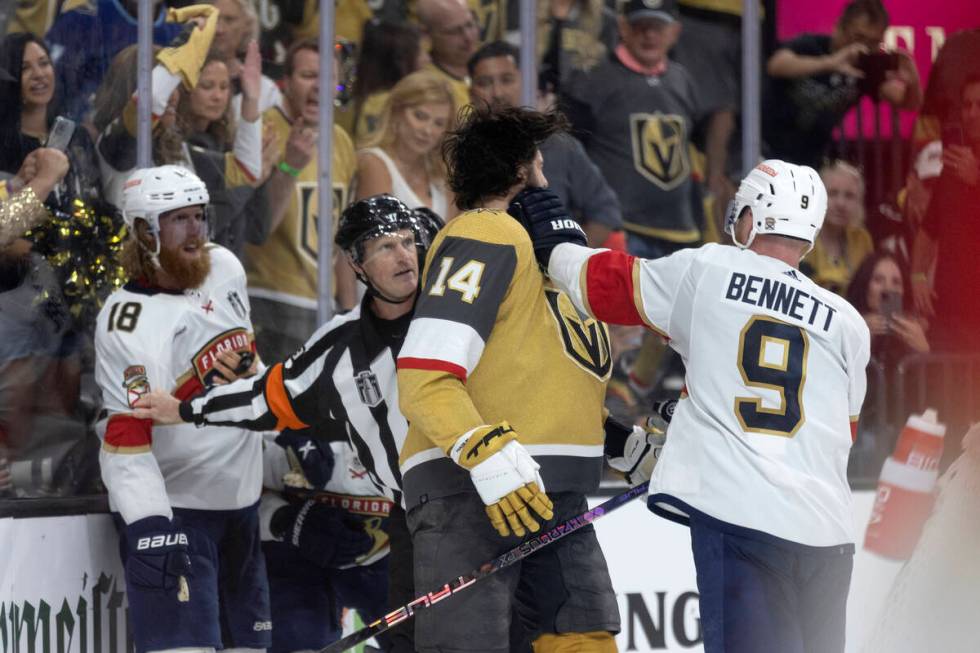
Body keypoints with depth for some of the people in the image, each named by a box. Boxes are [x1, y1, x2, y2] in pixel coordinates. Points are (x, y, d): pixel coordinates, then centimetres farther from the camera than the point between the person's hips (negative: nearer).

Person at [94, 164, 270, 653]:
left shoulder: (224, 270, 3)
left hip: (240, 497, 8)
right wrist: (149, 524, -35)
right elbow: (127, 432, -26)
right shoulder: (129, 321, -19)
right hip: (169, 506, -8)